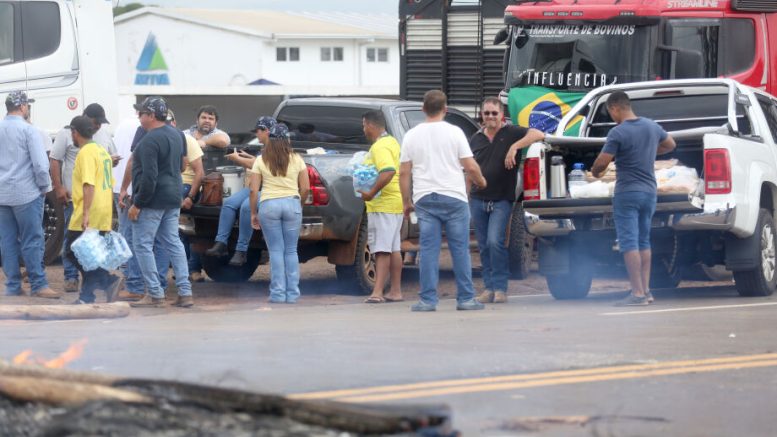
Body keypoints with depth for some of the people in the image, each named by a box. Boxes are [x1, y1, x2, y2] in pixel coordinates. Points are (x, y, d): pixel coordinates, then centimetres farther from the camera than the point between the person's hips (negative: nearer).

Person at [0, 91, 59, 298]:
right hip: (26, 194, -5)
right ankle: (39, 285, -2)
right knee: (32, 242, -2)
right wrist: (44, 187, -1)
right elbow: (40, 164, -15)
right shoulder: (27, 129, -11)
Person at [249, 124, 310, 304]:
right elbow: (305, 188, 2)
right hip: (292, 204, 1)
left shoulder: (261, 161, 2)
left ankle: (278, 293, 2)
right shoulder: (297, 160, 5)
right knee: (291, 250, 8)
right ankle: (292, 293, 7)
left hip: (268, 205, -1)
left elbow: (253, 190, -1)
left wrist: (253, 213, 7)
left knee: (276, 251, 4)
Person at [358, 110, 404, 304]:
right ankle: (396, 291, 17)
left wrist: (371, 193, -30)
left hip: (383, 205, -10)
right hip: (396, 202, 10)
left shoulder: (380, 147, -17)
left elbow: (388, 171, -32)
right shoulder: (392, 142, 16)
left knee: (382, 249, -14)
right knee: (393, 249, 13)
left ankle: (377, 292, -19)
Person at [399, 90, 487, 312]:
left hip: (425, 199, 2)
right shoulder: (454, 132, -3)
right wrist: (481, 182, 15)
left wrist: (407, 201, 13)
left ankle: (428, 300, 0)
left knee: (429, 250, 2)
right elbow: (471, 167, -5)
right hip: (454, 198, -2)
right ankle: (465, 299, 5)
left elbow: (404, 172, 5)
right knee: (460, 250, 4)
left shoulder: (412, 135, 4)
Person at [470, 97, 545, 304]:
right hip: (478, 200, 4)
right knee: (484, 247, 6)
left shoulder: (511, 133, 0)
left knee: (495, 242, -17)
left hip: (502, 200, -4)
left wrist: (515, 146, -22)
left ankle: (500, 287, -10)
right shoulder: (475, 139, 13)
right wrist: (467, 197, 16)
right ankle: (489, 287, 12)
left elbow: (538, 135, -13)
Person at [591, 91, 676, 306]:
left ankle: (637, 293, -12)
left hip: (627, 192, -7)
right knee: (643, 241, 14)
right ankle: (646, 290, 14)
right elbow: (670, 145, 24)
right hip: (649, 191, 7)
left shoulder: (618, 133, -16)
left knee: (629, 243, -6)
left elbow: (602, 162, -16)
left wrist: (595, 172, 5)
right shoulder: (652, 127, 6)